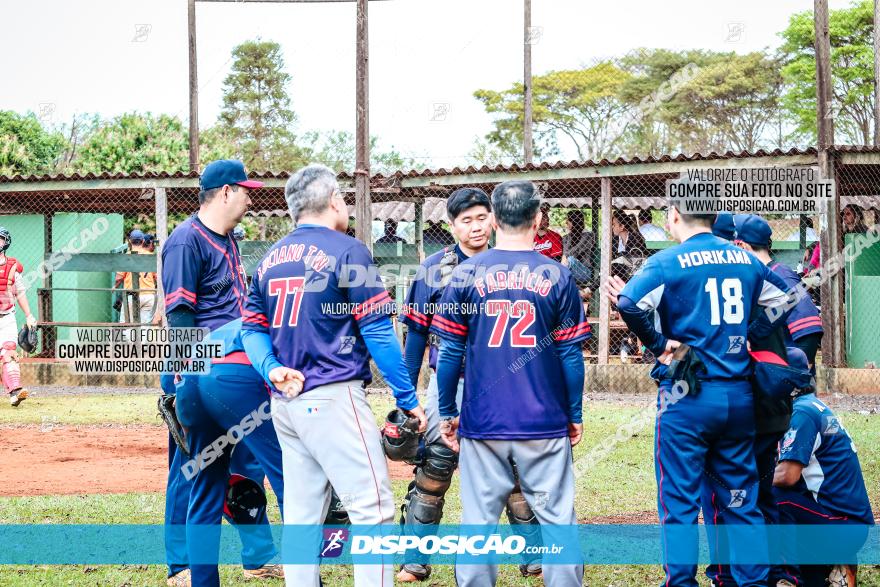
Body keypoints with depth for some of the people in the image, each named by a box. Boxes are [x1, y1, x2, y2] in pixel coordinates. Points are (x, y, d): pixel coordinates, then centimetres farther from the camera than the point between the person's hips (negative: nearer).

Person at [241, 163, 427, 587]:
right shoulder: (347, 250, -6)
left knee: (301, 514, 11)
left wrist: (271, 369, -6)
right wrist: (408, 400, -5)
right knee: (372, 507, -7)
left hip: (284, 400, 7)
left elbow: (252, 329, 10)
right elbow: (377, 331, -9)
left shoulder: (270, 259, 15)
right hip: (333, 397, -7)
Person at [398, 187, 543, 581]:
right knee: (432, 469, -3)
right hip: (449, 383, -1)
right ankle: (414, 561, 4)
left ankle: (534, 557, 16)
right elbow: (417, 334, 3)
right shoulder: (435, 268, -1)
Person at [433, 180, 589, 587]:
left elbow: (449, 351, 0)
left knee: (479, 522, 6)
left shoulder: (466, 274, -1)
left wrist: (447, 413, 9)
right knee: (557, 519, 5)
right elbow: (570, 355, 0)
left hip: (482, 423, 1)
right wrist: (575, 415, 10)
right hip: (546, 425, 0)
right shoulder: (556, 277, -2)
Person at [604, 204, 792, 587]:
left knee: (679, 501, 2)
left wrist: (658, 344, -8)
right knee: (742, 500, 12)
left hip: (686, 395, -5)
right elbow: (781, 301, 20)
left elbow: (630, 303, -23)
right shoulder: (745, 260, 8)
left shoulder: (669, 262, -8)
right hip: (739, 396, 5)